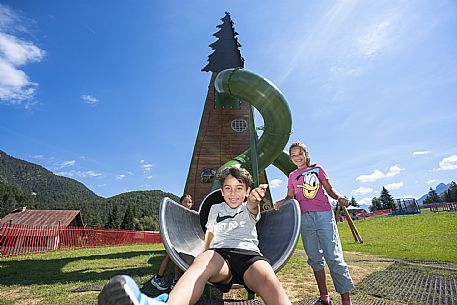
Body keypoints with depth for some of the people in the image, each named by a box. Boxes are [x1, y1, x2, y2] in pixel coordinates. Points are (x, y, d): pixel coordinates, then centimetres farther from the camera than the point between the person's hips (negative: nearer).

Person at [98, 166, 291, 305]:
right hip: (219, 254, 1)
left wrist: (254, 199, -33)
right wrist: (206, 257, 24)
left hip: (249, 253, 0)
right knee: (205, 260, -36)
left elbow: (252, 206, -9)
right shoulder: (215, 209, 25)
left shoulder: (249, 209, 16)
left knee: (265, 276, -35)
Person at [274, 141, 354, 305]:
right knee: (315, 259, 9)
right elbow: (290, 196, 13)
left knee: (334, 257, -6)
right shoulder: (292, 176, 16)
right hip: (305, 218, 3)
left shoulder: (317, 168, 11)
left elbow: (329, 189, 9)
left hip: (324, 215, -2)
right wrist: (281, 201, -8)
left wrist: (339, 197, -11)